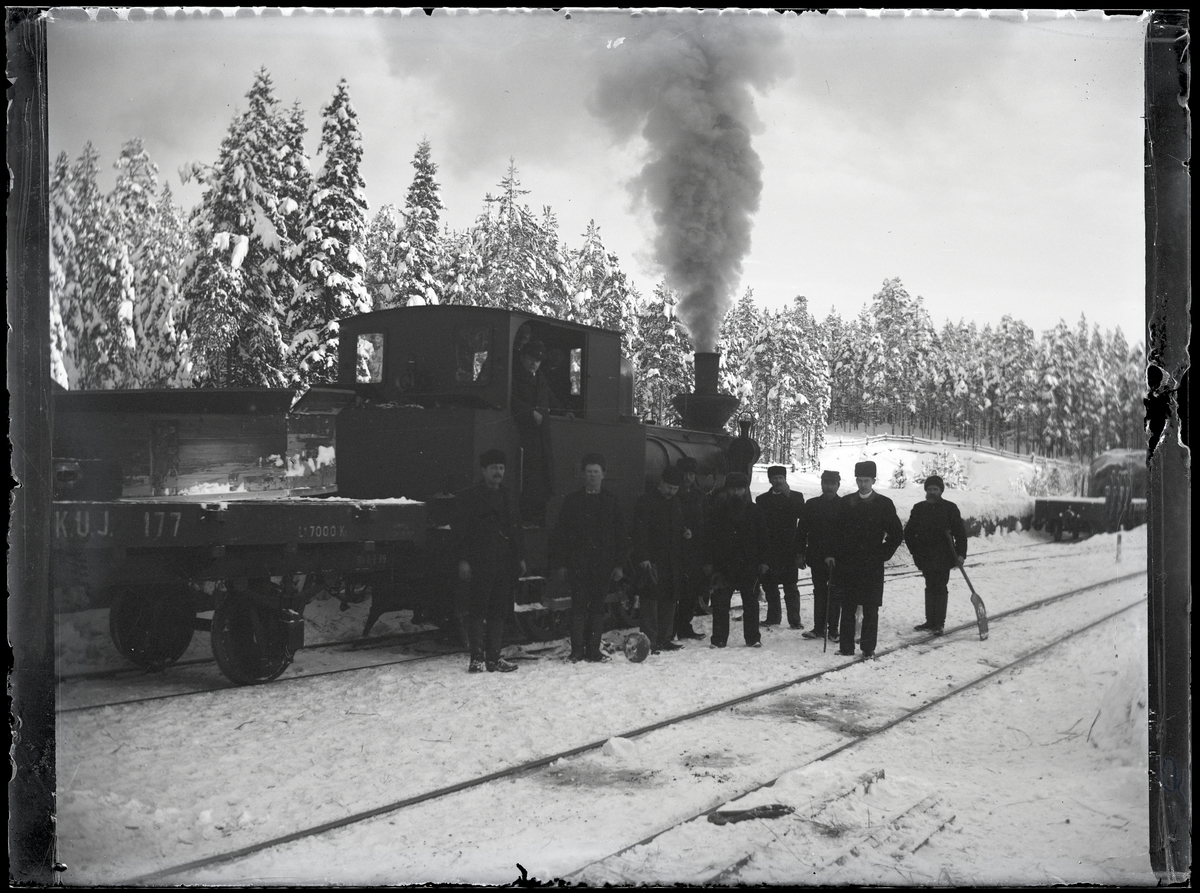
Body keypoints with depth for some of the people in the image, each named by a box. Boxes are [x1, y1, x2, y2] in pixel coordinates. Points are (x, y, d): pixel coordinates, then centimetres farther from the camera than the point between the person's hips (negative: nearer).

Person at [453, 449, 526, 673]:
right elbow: (459, 530, -5)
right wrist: (463, 560, -12)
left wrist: (520, 557, 15)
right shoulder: (470, 497, -2)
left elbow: (516, 530, 22)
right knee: (478, 611, -5)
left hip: (504, 563, 6)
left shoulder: (507, 498, 17)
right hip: (479, 564, -6)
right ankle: (477, 658, -1)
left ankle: (494, 657, 13)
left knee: (499, 612, 7)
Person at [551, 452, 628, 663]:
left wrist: (619, 564, 4)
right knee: (579, 606, -3)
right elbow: (560, 533, 5)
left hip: (603, 564, 1)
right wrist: (560, 563, -1)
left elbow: (620, 535, 10)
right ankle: (577, 651, 1)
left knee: (597, 607, 4)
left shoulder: (611, 502, 10)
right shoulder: (572, 501, 6)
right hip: (578, 564, -1)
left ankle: (593, 650, 9)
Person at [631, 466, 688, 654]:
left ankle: (664, 639, 15)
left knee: (670, 599, 7)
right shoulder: (645, 501, -6)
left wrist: (685, 533, 11)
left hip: (673, 560, 7)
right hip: (652, 559, -7)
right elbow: (640, 532, -12)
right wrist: (643, 558, -18)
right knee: (651, 598, -9)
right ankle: (650, 641, -8)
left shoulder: (676, 503, 17)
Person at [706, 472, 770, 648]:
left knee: (750, 601, 6)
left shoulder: (753, 510, 6)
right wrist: (710, 561, -5)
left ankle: (752, 637, 16)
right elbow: (711, 537, 2)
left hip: (749, 564, 1)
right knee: (720, 602, -3)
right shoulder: (718, 509, 3)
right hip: (724, 564, -1)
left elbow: (762, 537, 7)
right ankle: (719, 639, 4)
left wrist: (763, 561, -1)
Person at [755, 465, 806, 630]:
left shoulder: (796, 497, 5)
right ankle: (773, 617, 16)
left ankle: (794, 620, 2)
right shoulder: (762, 499, 11)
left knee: (790, 586, -2)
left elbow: (803, 517, -12)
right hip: (769, 550, 3)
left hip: (789, 549, -3)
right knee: (769, 585, 6)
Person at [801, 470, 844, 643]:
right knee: (819, 592, 9)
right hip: (817, 556, 3)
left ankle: (833, 630, 9)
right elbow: (803, 530, 7)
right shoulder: (811, 505, 7)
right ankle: (818, 628, 14)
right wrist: (801, 553, 2)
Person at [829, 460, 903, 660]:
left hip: (872, 565, -2)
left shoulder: (884, 504, 2)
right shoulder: (846, 503, 9)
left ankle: (868, 649, 5)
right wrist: (833, 554, 1)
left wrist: (883, 554, -2)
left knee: (870, 609, 0)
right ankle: (846, 647, 10)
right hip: (847, 563, 2)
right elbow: (837, 531, 11)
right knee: (847, 607, 5)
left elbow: (897, 534, 4)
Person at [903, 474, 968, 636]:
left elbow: (960, 533, -3)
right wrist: (916, 551, 4)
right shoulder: (919, 508, 7)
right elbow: (909, 533, 12)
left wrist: (960, 554, -10)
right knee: (930, 588, 11)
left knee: (940, 588, -3)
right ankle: (930, 621, 17)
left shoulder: (950, 508, -2)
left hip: (944, 557, -4)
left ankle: (938, 624, 0)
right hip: (926, 557, 4)